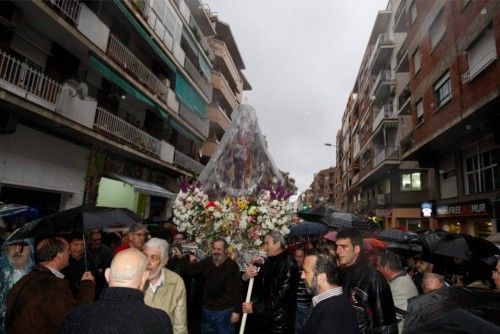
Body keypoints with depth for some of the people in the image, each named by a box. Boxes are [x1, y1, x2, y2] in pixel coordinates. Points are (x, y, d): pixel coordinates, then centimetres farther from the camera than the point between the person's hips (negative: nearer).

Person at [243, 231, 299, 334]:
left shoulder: (288, 264, -18)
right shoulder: (269, 261, 7)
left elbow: (281, 296, -23)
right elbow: (258, 286, 12)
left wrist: (255, 307, -17)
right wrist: (246, 277, -9)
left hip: (278, 323, -7)